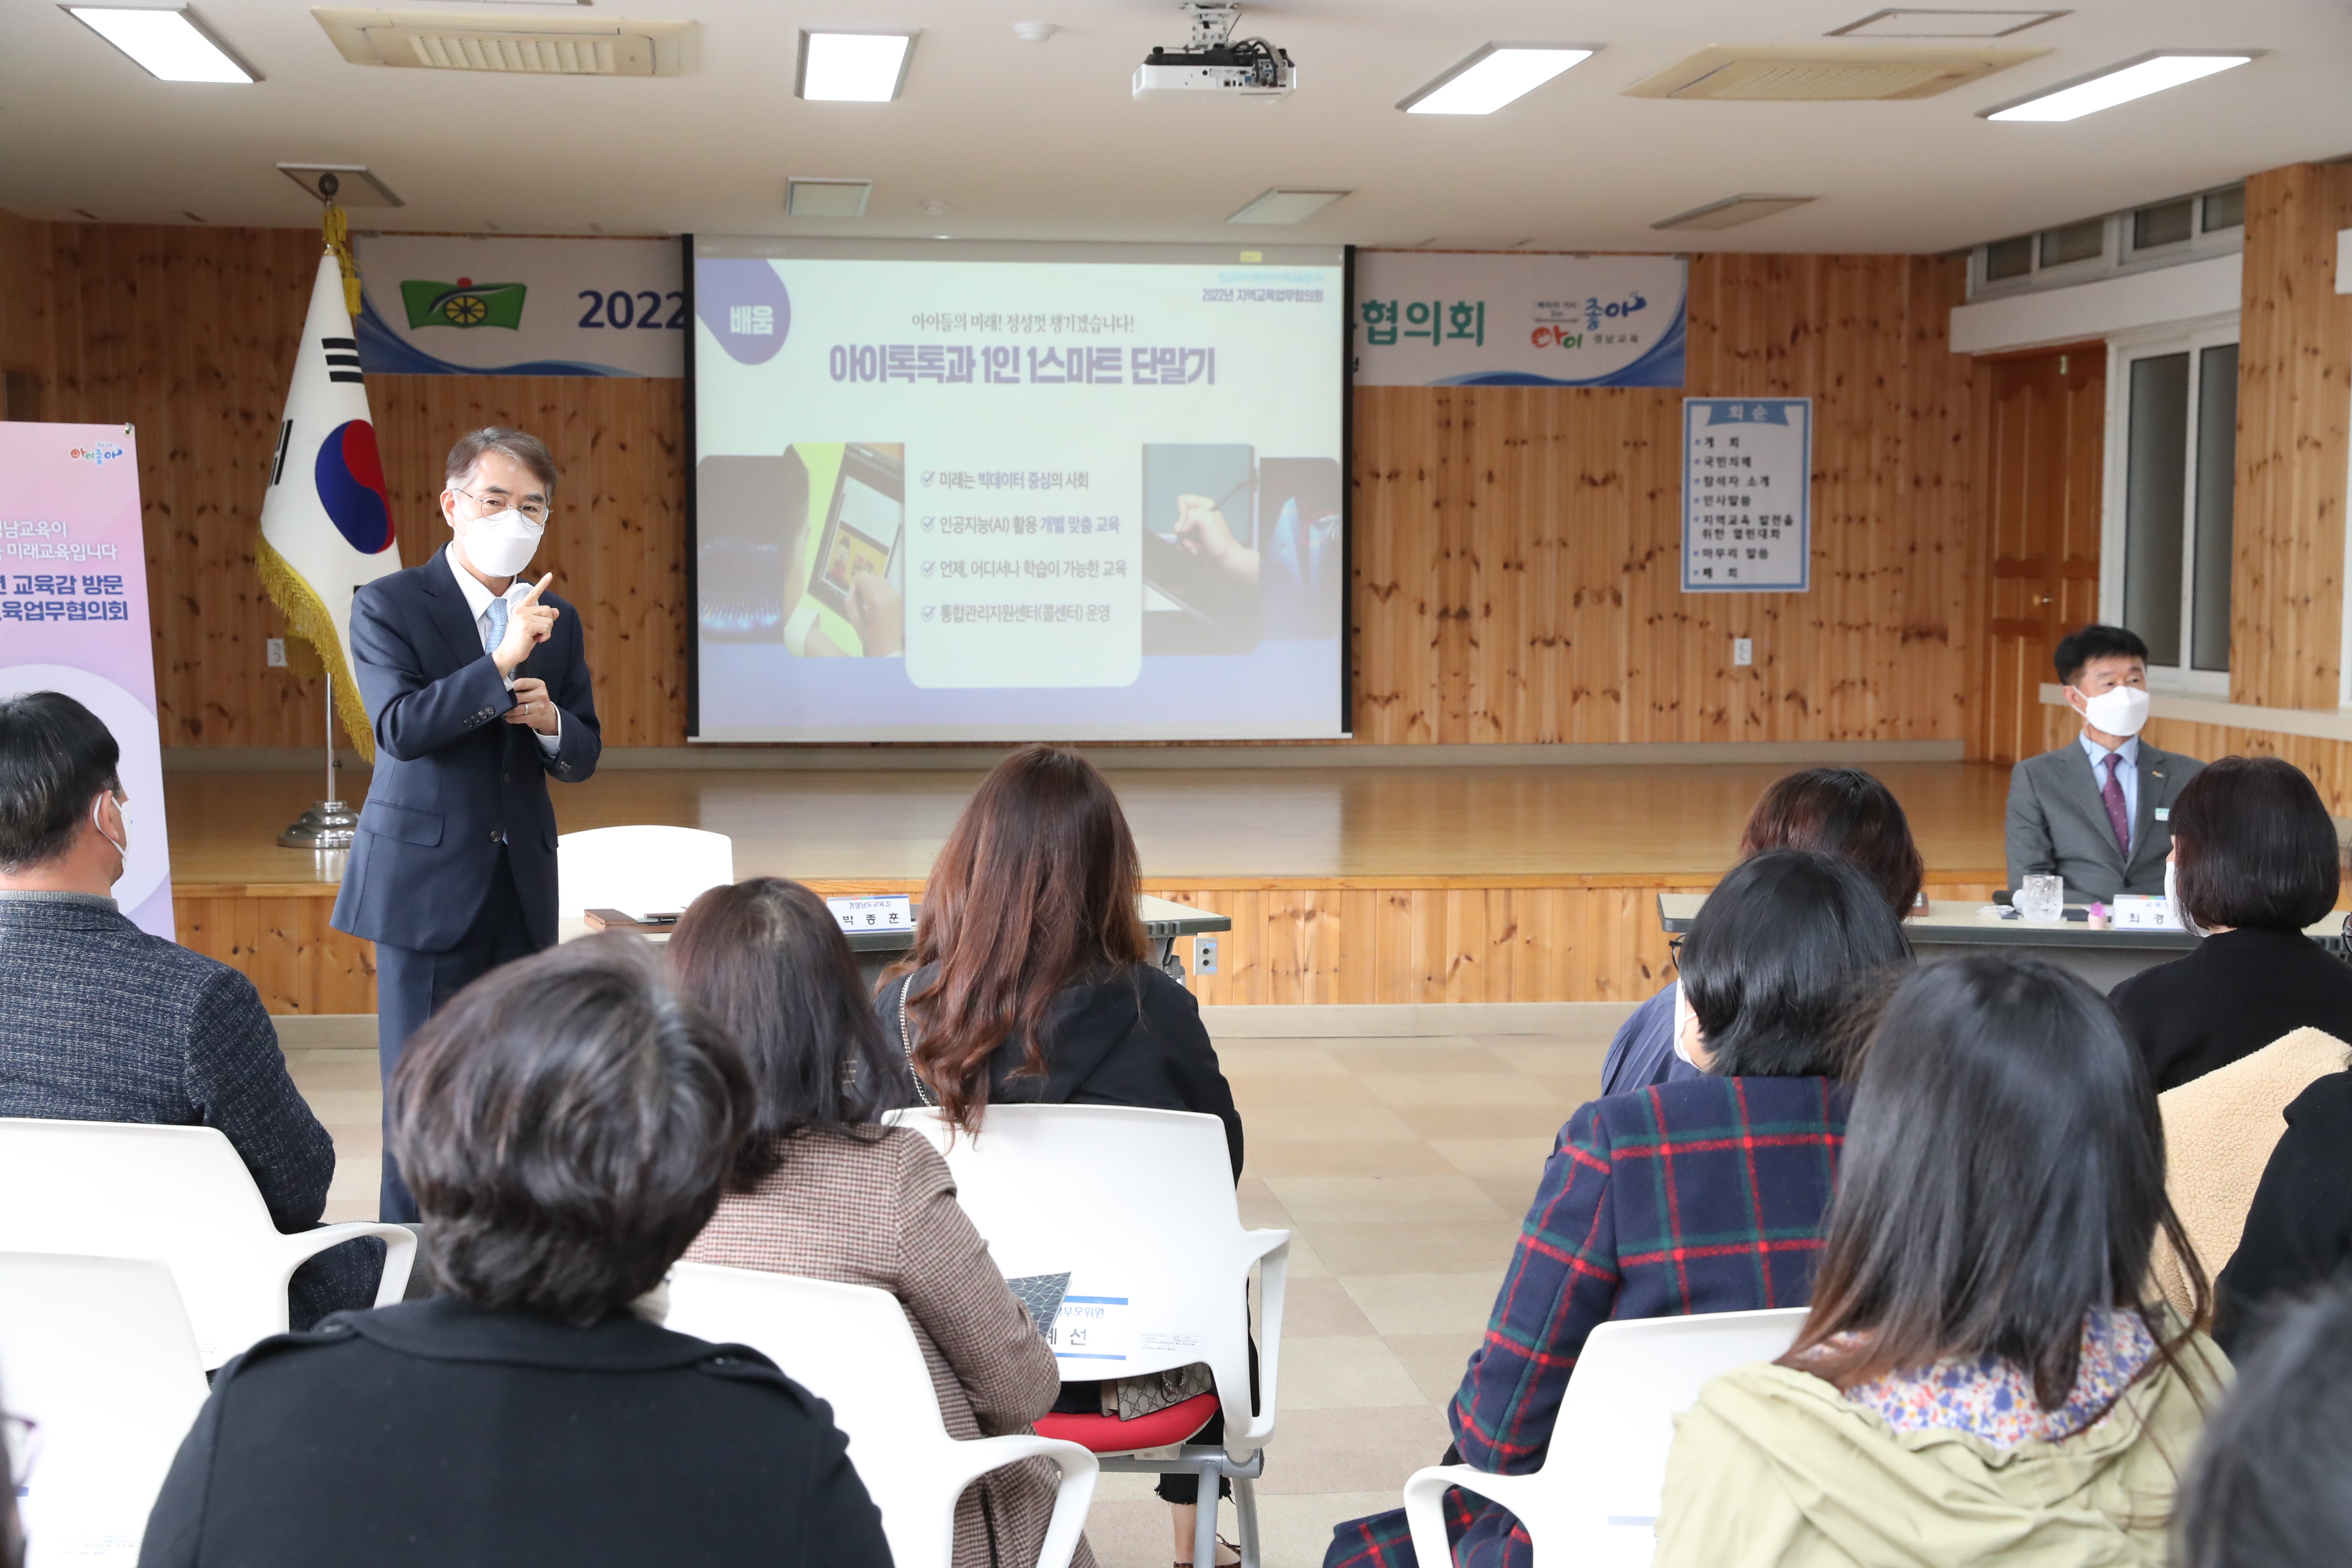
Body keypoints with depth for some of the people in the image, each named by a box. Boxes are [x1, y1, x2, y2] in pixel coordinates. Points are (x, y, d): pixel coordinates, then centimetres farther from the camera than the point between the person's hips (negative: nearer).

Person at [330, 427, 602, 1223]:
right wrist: (501, 665, -28)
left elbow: (583, 756, 10)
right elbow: (400, 726, -20)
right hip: (426, 881, -5)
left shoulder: (556, 620, 10)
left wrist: (550, 721, -13)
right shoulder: (388, 606, -5)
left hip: (522, 886, 5)